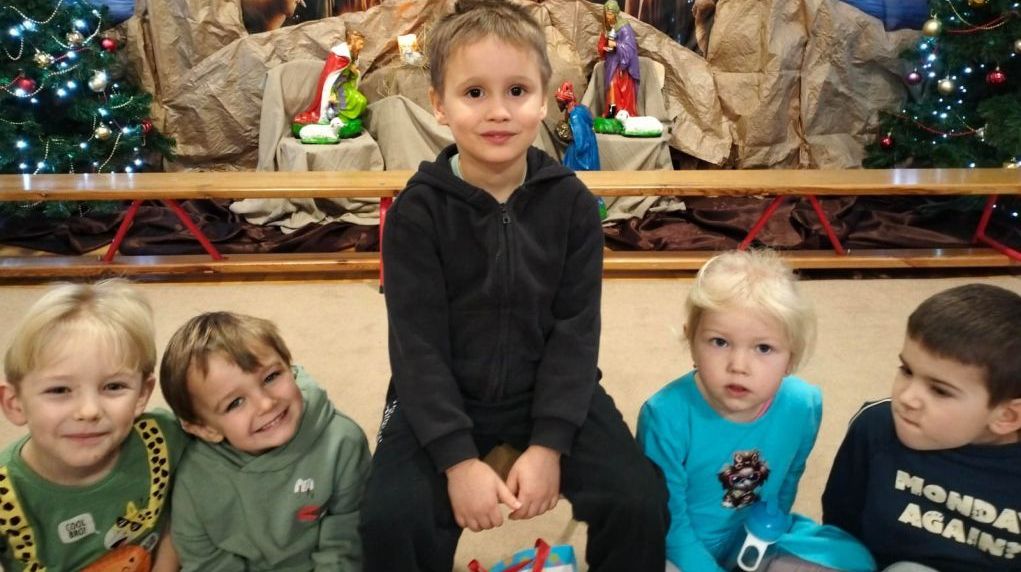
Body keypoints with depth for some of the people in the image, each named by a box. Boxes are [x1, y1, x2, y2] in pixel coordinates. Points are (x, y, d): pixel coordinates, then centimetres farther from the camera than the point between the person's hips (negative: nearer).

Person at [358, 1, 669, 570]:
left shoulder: (572, 203, -7)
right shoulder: (417, 212, -12)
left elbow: (576, 332, -7)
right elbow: (418, 345, -13)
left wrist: (549, 444, -15)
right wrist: (458, 458, -19)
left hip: (552, 390, 2)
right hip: (441, 399, -1)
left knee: (641, 501, -13)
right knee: (392, 519, -20)